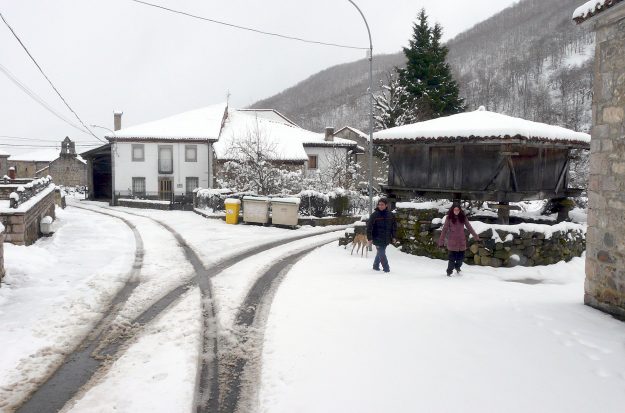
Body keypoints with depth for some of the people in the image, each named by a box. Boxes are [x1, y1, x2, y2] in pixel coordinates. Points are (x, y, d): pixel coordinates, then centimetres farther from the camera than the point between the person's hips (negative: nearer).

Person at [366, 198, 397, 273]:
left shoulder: (390, 215, 2)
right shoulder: (374, 215, -9)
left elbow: (394, 226, 13)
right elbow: (369, 227, -9)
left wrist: (394, 236, 9)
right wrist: (369, 238, -14)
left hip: (386, 239, 4)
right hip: (377, 238, -4)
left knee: (380, 253, 15)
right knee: (381, 253, -8)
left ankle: (376, 265, 33)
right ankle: (386, 268, 0)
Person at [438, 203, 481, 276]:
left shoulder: (463, 217, 1)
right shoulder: (449, 218, -7)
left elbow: (469, 227, 5)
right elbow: (444, 230, -6)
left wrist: (476, 237, 4)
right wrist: (441, 241, -8)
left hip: (462, 241, 3)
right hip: (452, 242, -3)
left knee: (461, 258, 9)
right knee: (452, 259, -3)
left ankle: (457, 267, 41)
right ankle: (449, 272, 20)